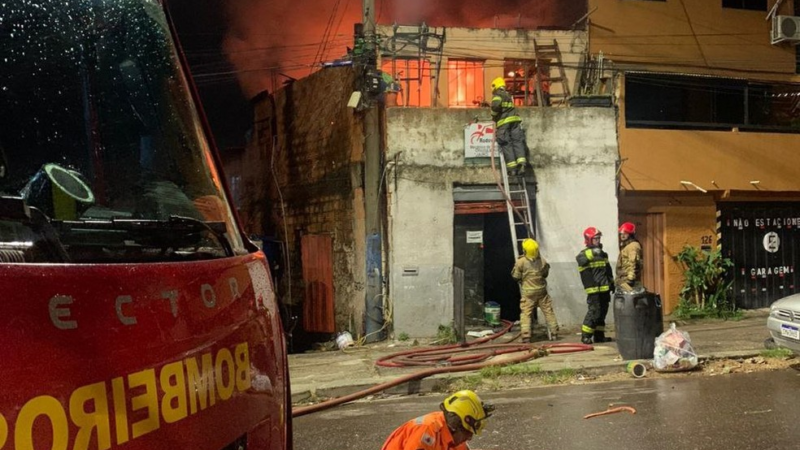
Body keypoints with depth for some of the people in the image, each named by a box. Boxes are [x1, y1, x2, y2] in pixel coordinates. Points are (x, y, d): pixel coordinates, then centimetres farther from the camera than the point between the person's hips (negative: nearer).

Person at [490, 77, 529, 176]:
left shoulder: (497, 95, 1)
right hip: (515, 120, 6)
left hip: (503, 122, -6)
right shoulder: (508, 95, 26)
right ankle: (522, 164, -17)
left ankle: (512, 168, -11)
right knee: (517, 142, -1)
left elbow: (496, 105, -17)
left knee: (506, 145, -6)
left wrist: (494, 117, -3)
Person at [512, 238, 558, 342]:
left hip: (528, 292, -2)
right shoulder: (542, 261, -4)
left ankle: (526, 336, -8)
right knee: (548, 312, 12)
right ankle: (554, 333, 16)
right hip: (541, 291, 3)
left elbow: (515, 276, -5)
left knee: (526, 314, 1)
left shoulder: (521, 262, -14)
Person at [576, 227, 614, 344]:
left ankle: (599, 335, 19)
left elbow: (608, 271, 26)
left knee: (602, 312, 11)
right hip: (593, 289, -7)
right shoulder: (584, 253, -4)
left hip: (605, 289, 7)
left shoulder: (603, 254, 18)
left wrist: (612, 283, 24)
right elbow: (581, 259, -26)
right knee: (594, 312, -11)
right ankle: (585, 336, -5)